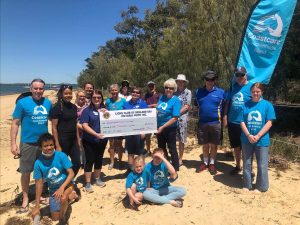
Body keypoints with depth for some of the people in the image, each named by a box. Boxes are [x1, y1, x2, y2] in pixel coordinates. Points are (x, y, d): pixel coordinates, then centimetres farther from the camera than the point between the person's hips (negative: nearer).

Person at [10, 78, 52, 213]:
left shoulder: (48, 103, 3)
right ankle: (25, 198, 25)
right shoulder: (22, 103, -7)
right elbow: (15, 123, -7)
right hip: (28, 143, -3)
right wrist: (13, 143, -11)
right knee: (26, 172, 7)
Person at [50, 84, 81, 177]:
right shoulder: (57, 107, -10)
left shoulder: (73, 107, 8)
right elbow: (54, 127, -12)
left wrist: (77, 139, 13)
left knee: (77, 163, 11)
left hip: (73, 140, 6)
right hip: (62, 140, -6)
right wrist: (57, 145, -15)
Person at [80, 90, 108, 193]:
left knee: (99, 159, 15)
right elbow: (85, 125, -15)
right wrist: (95, 134, -26)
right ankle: (88, 183, 15)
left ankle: (97, 179, 32)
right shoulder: (87, 110, -7)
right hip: (89, 141, -4)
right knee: (90, 160, 2)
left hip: (102, 140, 5)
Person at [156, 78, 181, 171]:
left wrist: (162, 127, -20)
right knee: (161, 148, 19)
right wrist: (157, 126, 3)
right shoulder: (162, 97, 3)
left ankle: (175, 171, 20)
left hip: (170, 129, -6)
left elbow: (175, 118, -20)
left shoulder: (175, 100, -15)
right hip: (159, 127, 7)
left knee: (172, 149, 5)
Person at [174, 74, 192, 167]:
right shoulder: (175, 92, 12)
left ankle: (180, 159, 17)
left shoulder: (188, 92, 1)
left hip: (182, 118, -3)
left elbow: (187, 106, -7)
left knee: (181, 140, 4)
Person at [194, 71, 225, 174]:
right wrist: (202, 113, 4)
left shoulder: (221, 92, -3)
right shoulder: (198, 92, 4)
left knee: (214, 145, 10)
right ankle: (205, 162, 29)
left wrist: (223, 119, -2)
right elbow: (196, 105, 13)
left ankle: (212, 163, 26)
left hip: (215, 123, -2)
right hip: (202, 123, 2)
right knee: (205, 144, 14)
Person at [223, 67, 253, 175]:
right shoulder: (233, 86, 7)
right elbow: (228, 102, 11)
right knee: (236, 146, 18)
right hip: (232, 122, 5)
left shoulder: (251, 87, -7)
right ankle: (237, 166, 35)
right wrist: (225, 116, 4)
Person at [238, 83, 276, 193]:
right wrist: (248, 135, -14)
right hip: (247, 140, 2)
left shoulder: (267, 105, -2)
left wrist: (257, 136, -15)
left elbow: (269, 123, -7)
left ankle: (261, 187, 24)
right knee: (246, 163, 12)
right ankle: (247, 185, 26)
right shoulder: (246, 105, 2)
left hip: (262, 140, -1)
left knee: (262, 165, 8)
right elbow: (242, 122, -1)